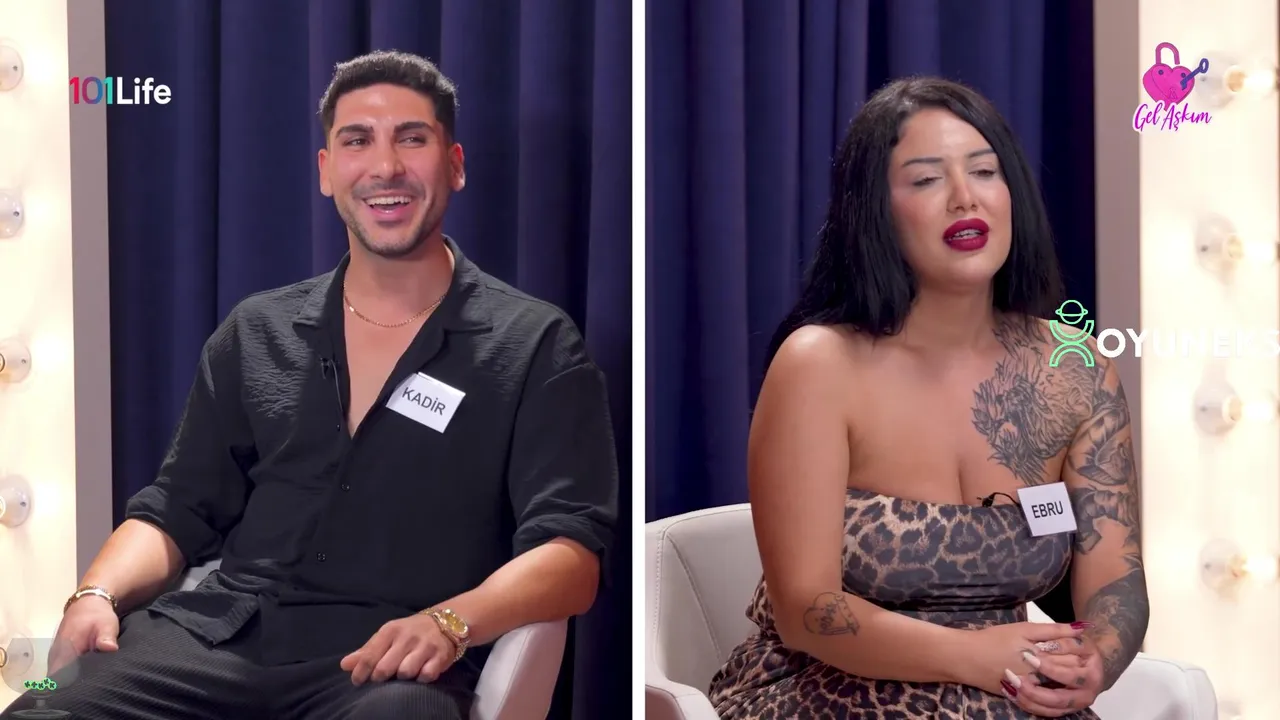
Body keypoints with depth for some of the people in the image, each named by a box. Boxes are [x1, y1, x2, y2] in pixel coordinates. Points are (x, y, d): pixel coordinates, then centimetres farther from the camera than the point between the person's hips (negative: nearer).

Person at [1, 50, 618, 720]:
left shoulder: (536, 348, 5)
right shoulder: (255, 333, 18)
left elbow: (570, 551, -4)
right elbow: (176, 513, 19)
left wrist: (449, 621, -23)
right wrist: (98, 594, -3)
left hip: (394, 660, -3)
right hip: (218, 634, 4)